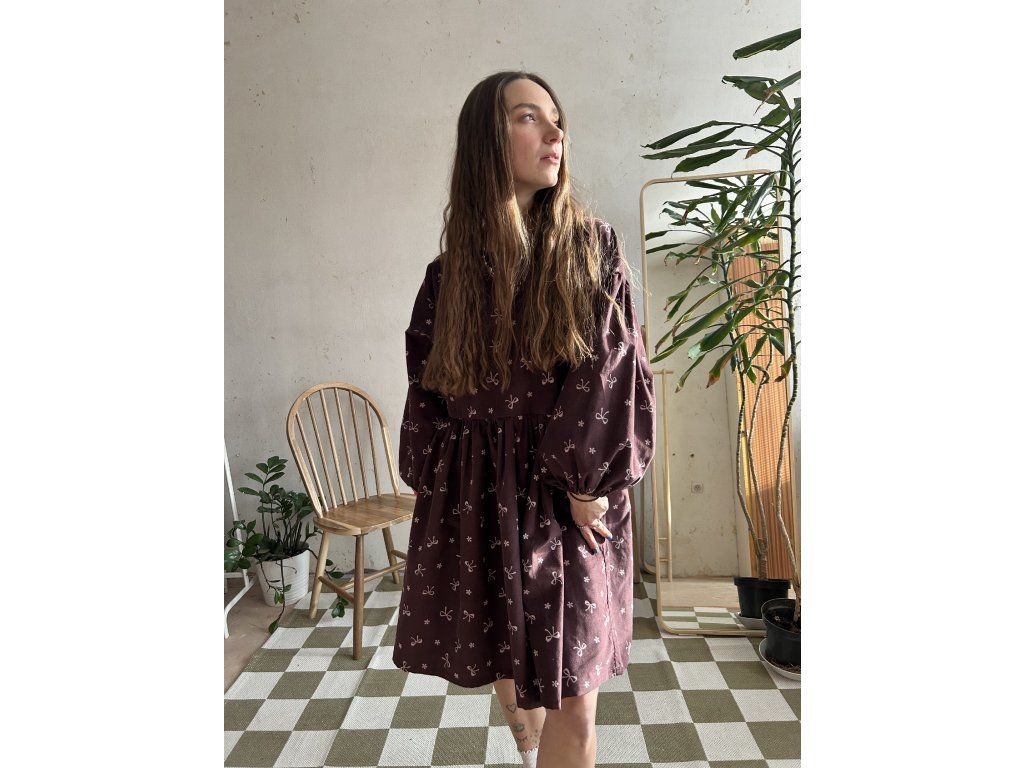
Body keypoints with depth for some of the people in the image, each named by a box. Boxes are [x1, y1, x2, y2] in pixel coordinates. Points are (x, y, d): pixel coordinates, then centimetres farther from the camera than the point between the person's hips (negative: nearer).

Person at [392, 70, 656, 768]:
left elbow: (615, 367, -7)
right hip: (480, 500, 2)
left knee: (572, 701, 0)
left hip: (571, 497, -2)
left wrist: (586, 483, -12)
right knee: (509, 664, 18)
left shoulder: (593, 246, -1)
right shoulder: (452, 270, 3)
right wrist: (439, 487, 1)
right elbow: (429, 384, 8)